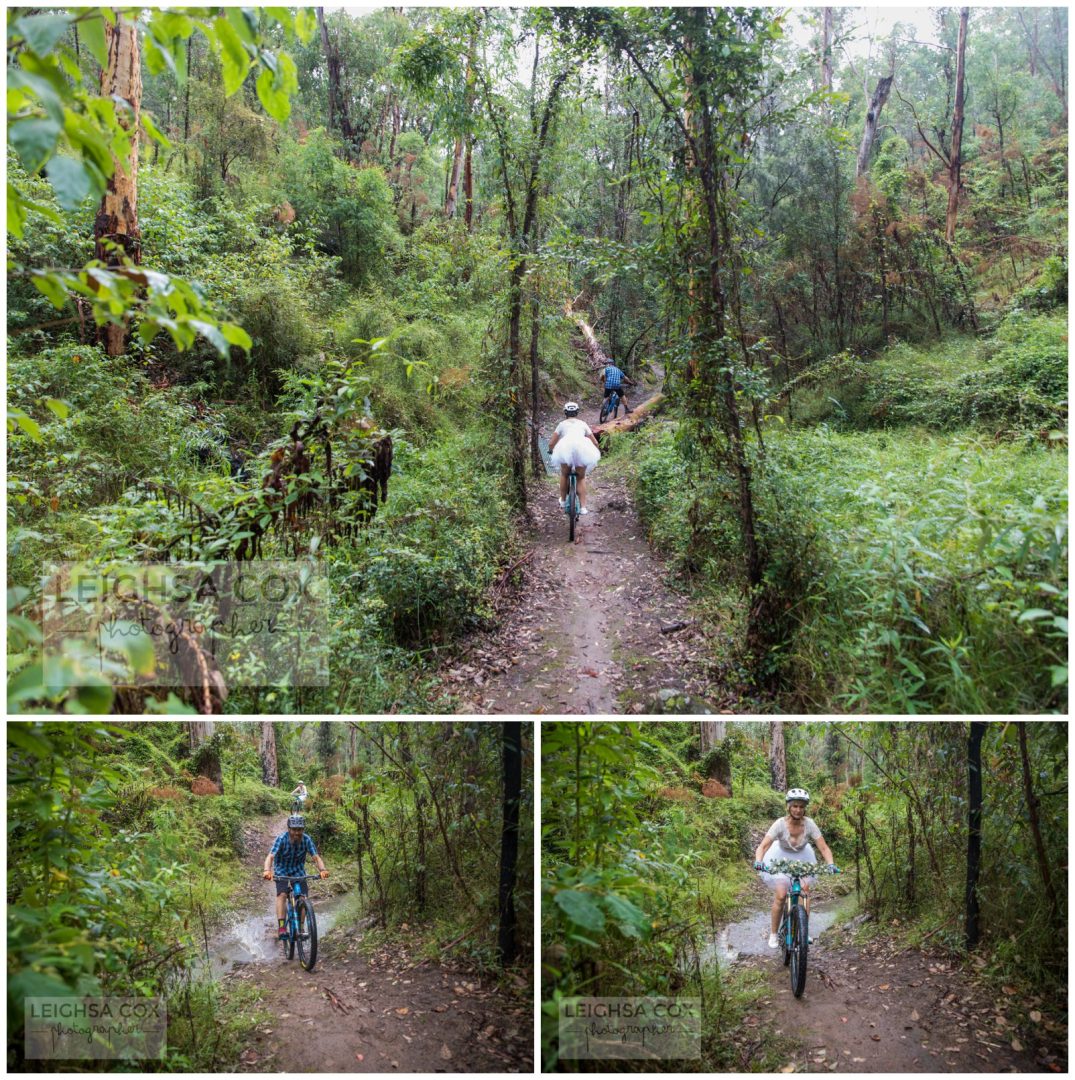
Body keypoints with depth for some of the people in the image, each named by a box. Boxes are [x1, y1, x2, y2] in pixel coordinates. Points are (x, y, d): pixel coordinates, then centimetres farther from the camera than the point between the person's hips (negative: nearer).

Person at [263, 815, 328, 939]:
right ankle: (281, 927, -27)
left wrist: (322, 870, -47)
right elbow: (270, 856, -38)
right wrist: (267, 870, -58)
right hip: (281, 870, -2)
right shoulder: (281, 839, -27)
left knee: (303, 897, -12)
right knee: (282, 894, -24)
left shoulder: (306, 840, -21)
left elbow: (316, 857, -27)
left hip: (298, 870, 2)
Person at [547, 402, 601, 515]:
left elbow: (551, 443, 25)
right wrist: (597, 451, 50)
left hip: (565, 447, -1)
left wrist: (551, 452, 46)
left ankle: (563, 502, 29)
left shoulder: (562, 424, 29)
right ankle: (583, 507, 8)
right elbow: (595, 443, 30)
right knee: (581, 477, 16)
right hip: (582, 447, 1)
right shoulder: (582, 423, 31)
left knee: (564, 475, 24)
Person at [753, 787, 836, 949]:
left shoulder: (809, 824, -23)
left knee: (805, 892, -10)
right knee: (780, 895, -13)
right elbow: (763, 846, -31)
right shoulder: (780, 824, -28)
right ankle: (773, 934, 3)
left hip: (802, 858, 2)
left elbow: (824, 847, -22)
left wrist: (830, 864, -39)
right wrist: (758, 862, -49)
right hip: (781, 858, -2)